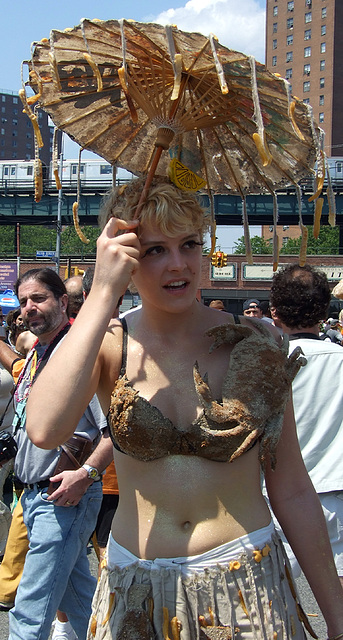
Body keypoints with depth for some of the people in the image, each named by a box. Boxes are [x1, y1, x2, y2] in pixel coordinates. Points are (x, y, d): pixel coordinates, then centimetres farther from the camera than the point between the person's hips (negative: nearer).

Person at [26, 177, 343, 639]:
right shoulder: (107, 348, -7)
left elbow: (292, 492, -2)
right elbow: (44, 429, -29)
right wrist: (103, 293, -25)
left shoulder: (254, 345, -7)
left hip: (247, 586, 0)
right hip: (135, 594, 1)